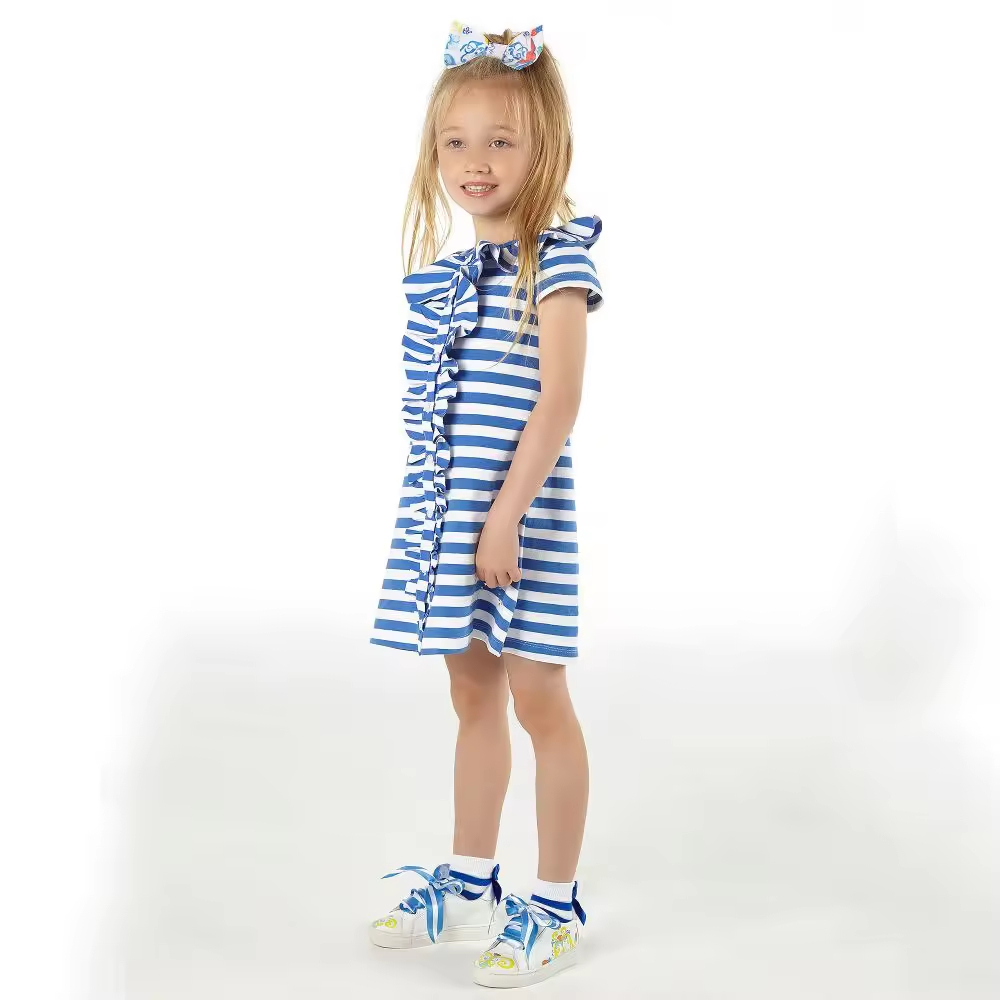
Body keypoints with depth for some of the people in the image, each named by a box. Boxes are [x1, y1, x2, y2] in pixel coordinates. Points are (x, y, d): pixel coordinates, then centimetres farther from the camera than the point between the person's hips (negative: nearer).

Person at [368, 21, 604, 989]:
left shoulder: (556, 259, -10)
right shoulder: (446, 268, 11)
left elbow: (557, 401, -17)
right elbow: (436, 411, 14)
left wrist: (507, 514, -21)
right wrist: (433, 512, 13)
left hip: (520, 512, -7)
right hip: (443, 513, 7)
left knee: (537, 698, 3)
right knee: (472, 694, 17)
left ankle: (556, 907, 17)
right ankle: (469, 884, 32)